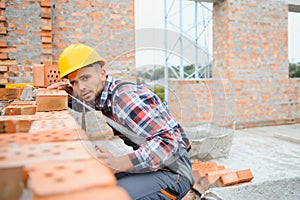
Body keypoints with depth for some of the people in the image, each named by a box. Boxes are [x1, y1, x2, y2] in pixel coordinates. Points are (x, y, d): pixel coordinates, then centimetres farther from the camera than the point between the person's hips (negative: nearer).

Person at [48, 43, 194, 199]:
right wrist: (72, 91, 12)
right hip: (149, 166, 9)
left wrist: (118, 164, -37)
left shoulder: (126, 97, -23)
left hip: (173, 172, -8)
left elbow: (168, 141, -30)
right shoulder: (102, 93, 6)